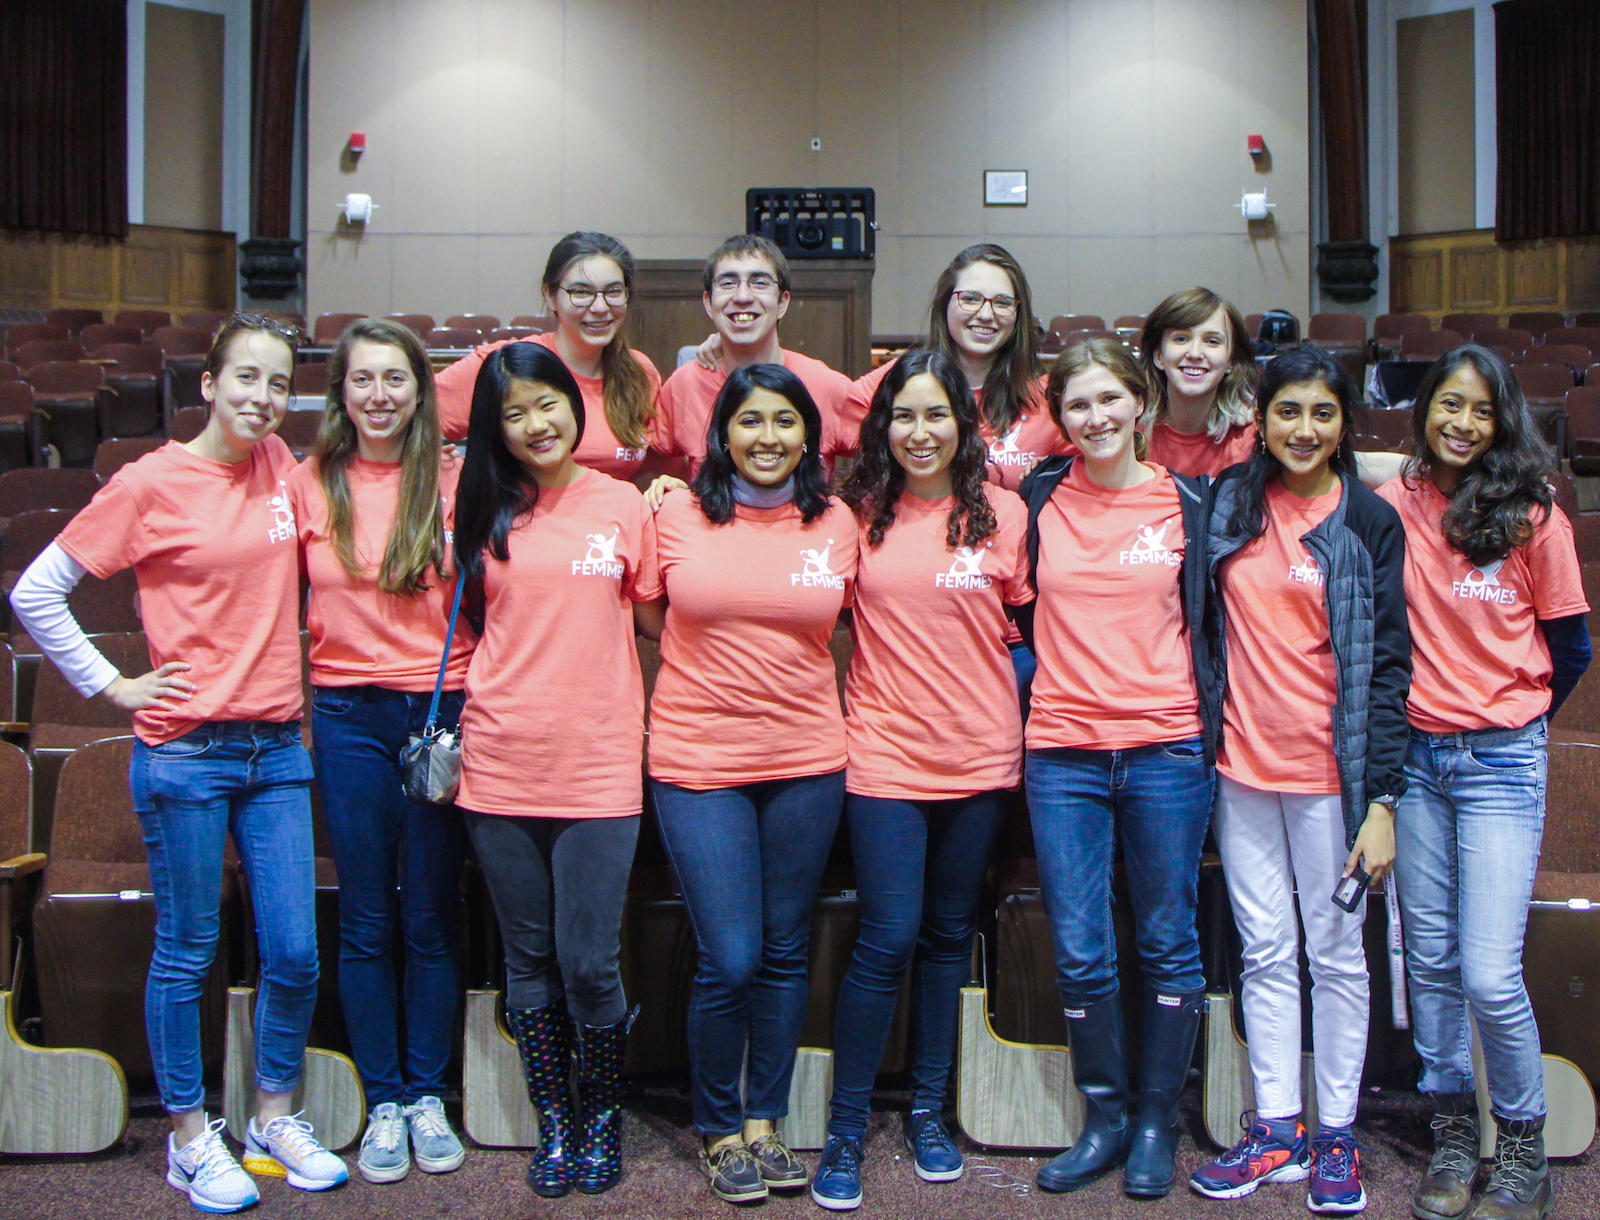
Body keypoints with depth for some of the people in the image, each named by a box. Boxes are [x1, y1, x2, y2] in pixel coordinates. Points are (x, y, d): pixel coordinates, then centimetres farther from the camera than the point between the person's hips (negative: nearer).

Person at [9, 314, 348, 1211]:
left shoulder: (282, 465, 6)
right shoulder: (154, 483, -7)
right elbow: (35, 592, -3)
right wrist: (111, 685, -5)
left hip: (278, 747, 4)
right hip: (185, 753, -4)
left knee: (295, 953, 6)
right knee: (187, 952, 7)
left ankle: (276, 1118, 26)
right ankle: (191, 1137, 23)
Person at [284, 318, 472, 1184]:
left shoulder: (453, 481, -1)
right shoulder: (310, 483, 3)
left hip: (441, 711, -1)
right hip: (349, 716, 1)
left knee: (432, 915, 7)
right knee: (366, 920, 8)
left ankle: (427, 1096, 22)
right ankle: (383, 1102, 20)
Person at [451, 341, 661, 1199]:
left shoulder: (625, 506, 2)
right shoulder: (486, 512, 6)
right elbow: (472, 623, 16)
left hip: (597, 767, -2)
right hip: (502, 766, 2)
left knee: (588, 962, -2)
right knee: (530, 960, 10)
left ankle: (602, 1116, 21)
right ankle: (553, 1122, 26)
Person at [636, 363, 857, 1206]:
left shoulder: (836, 523, 4)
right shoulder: (677, 514, 0)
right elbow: (652, 620, 11)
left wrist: (787, 670, 2)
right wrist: (715, 663, 1)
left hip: (807, 763, 2)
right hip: (698, 761, -2)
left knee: (784, 952, 10)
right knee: (728, 961, -5)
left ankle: (764, 1122, 26)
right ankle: (717, 1131, 18)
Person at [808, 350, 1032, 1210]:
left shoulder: (1002, 514, 1)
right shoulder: (860, 513, 0)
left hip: (980, 753, 2)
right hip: (885, 752, -2)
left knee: (948, 936, 12)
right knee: (888, 939, -5)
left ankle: (927, 1111, 27)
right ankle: (845, 1130, 9)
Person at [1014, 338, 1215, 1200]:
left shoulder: (1186, 502, 3)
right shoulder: (1037, 498, 5)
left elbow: (1208, 620, 9)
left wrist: (1210, 739, 5)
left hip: (1165, 747, -1)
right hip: (1062, 749, 1)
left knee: (1168, 944, 7)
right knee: (1080, 952, 4)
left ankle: (1157, 1122, 22)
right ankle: (1104, 1119, 20)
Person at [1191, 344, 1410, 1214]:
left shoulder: (1369, 523, -4)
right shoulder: (1229, 503, 4)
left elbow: (1388, 664, -6)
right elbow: (1206, 628, 13)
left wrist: (1382, 799, -11)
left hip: (1330, 773, -3)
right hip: (1241, 764, 3)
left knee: (1337, 954, 7)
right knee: (1265, 953, 10)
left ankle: (1335, 1138, 19)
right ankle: (1276, 1134, 21)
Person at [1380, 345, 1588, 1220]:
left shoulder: (1531, 515, -5)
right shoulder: (1391, 507, 2)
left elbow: (1569, 648, 4)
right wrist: (1421, 720, 5)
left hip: (1501, 761, -3)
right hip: (1414, 755, 3)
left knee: (1490, 976, -8)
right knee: (1430, 962, 9)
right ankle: (1453, 1139, 24)